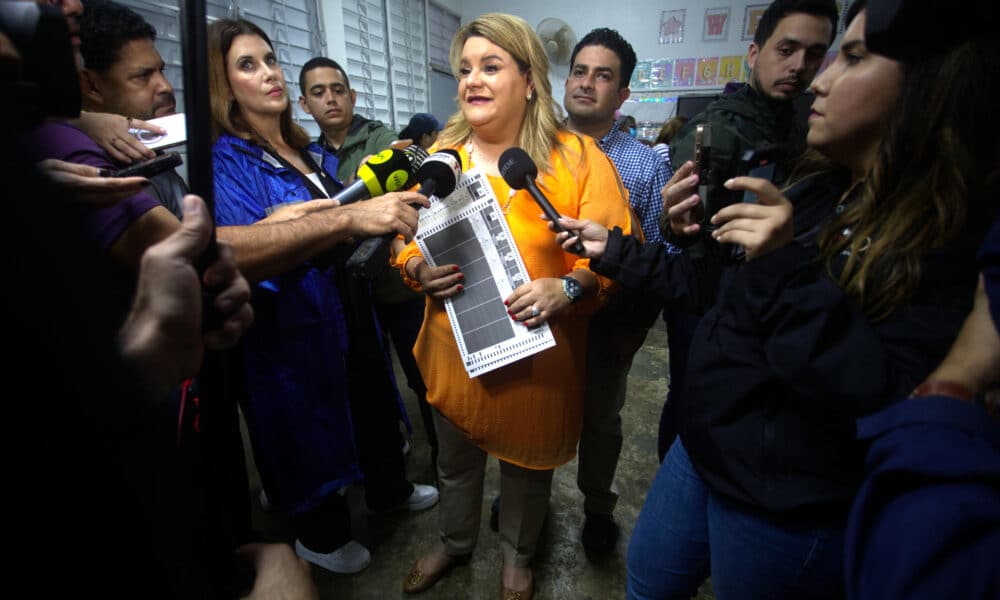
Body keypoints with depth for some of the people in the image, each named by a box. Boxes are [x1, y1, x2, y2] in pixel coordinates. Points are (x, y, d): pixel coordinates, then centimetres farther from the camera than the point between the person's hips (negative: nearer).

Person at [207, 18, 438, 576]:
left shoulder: (313, 152, 8)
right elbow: (235, 249, -34)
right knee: (311, 424, 13)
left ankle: (390, 488, 49)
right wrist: (347, 217, -43)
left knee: (373, 401, 20)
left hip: (349, 306, 6)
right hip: (293, 325, -6)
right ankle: (321, 536, 41)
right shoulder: (224, 161, -13)